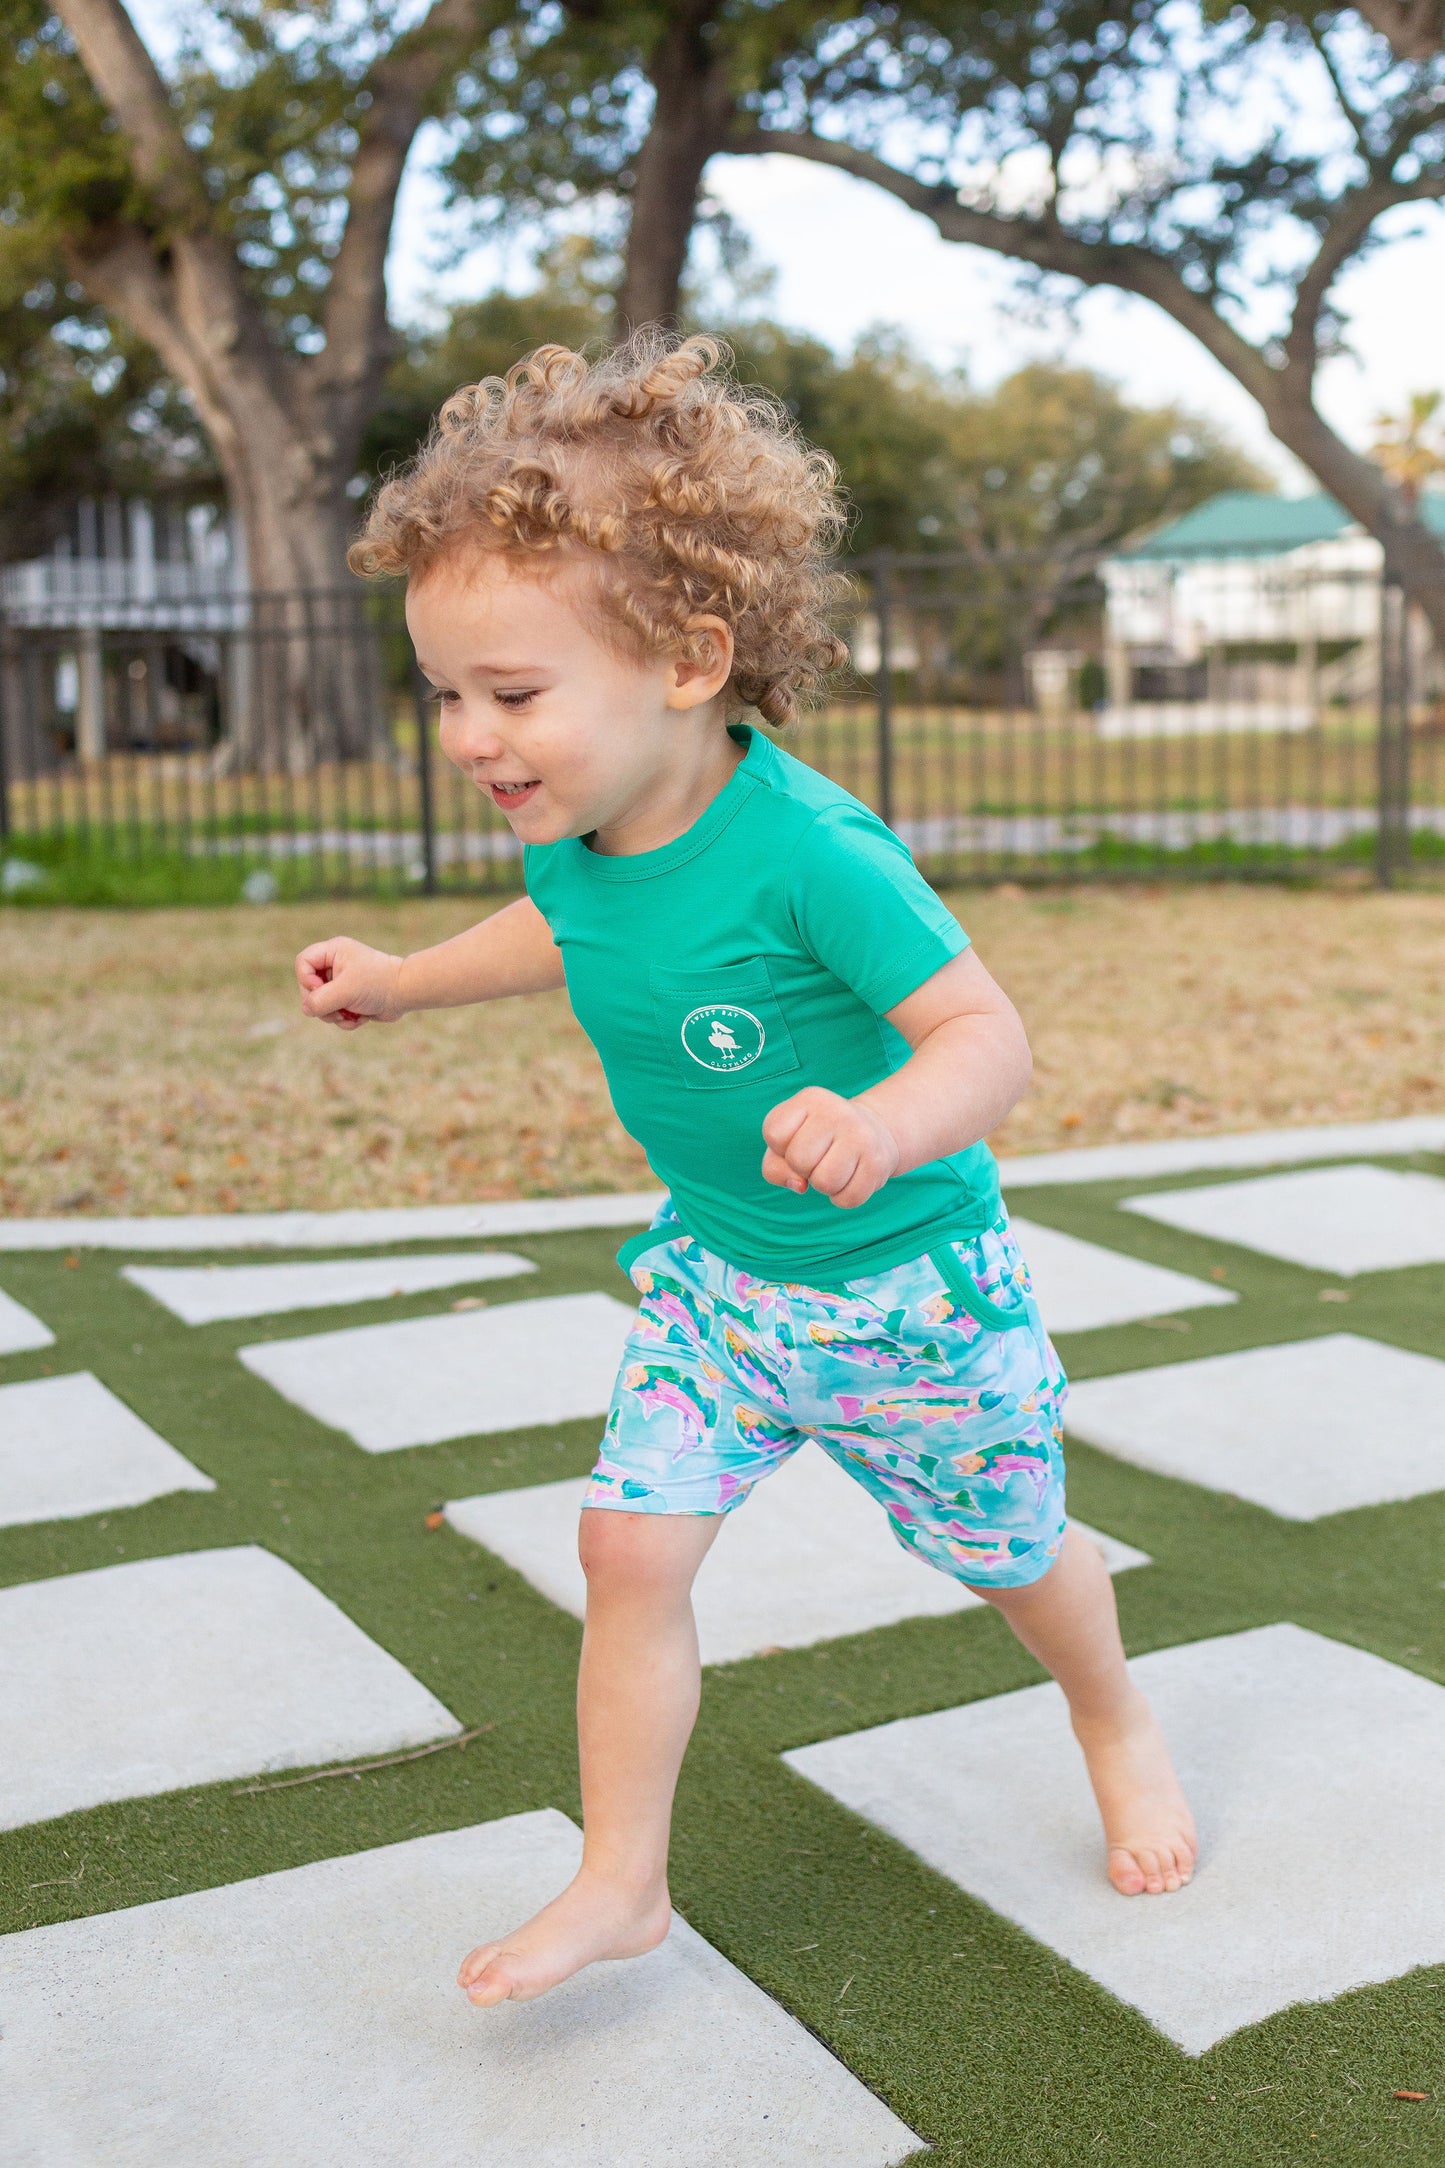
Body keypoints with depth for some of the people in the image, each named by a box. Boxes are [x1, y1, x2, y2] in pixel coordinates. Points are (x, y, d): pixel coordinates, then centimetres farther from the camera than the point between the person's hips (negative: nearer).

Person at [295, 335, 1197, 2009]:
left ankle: (1117, 1730, 49)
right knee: (631, 1547, -4)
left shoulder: (810, 853, -34)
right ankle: (620, 1884, 14)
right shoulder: (574, 842, -11)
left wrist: (886, 1125, -54)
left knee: (1007, 1553, 17)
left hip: (908, 1283, -5)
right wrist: (402, 983, 20)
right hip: (714, 1275, 5)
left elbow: (987, 1033, -34)